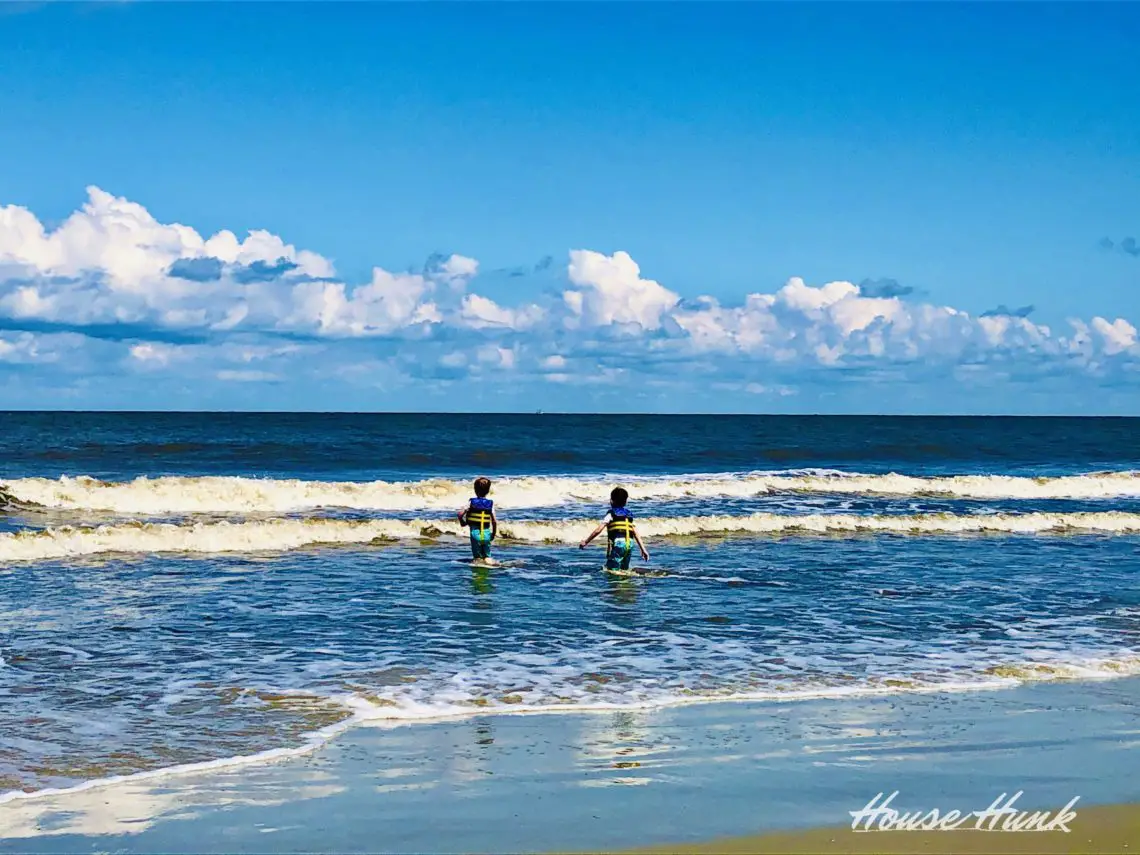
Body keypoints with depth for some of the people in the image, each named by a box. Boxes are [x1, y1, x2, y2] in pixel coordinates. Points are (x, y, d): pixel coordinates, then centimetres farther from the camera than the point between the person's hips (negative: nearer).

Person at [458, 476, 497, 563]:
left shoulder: (471, 502, -3)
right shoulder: (490, 504, 1)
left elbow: (460, 514, -11)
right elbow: (494, 521, -2)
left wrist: (463, 523, 10)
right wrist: (493, 533, 13)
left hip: (475, 532, -1)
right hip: (486, 533, 1)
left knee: (477, 557, 7)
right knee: (487, 556, 11)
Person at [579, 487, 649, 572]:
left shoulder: (611, 514, 1)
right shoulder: (629, 514, 18)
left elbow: (598, 530, -4)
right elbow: (636, 533, 14)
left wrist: (585, 542, 4)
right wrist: (643, 550, 15)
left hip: (618, 543, -6)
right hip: (629, 545, 6)